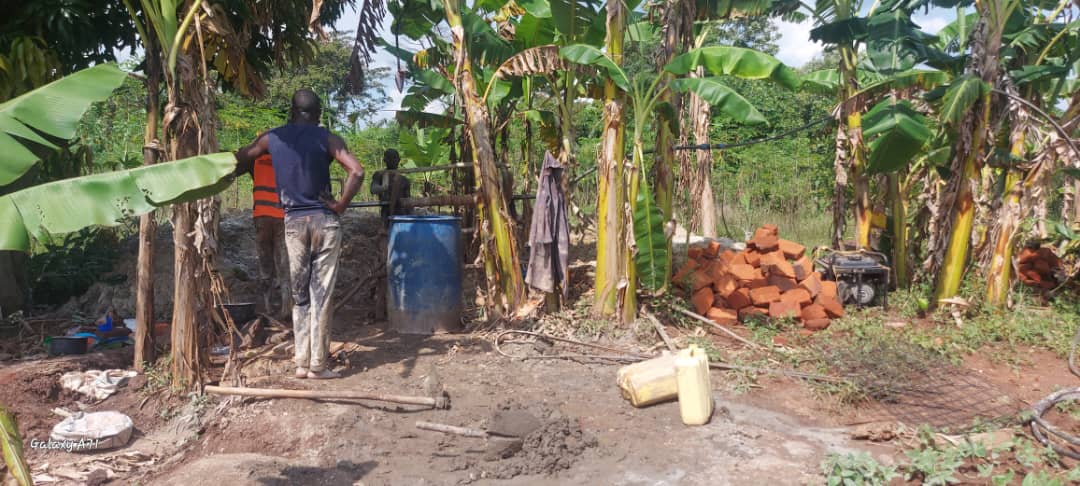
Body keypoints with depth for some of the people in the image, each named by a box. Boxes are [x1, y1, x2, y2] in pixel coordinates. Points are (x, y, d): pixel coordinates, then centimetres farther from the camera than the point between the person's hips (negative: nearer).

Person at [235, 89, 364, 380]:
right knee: (321, 293, 1)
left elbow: (239, 159, 19)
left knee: (299, 294, 12)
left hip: (293, 221, 3)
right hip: (324, 219, -3)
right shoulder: (326, 138, -3)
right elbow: (357, 172, -16)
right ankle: (317, 365, 3)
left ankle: (302, 363, 12)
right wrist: (341, 204, -8)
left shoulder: (272, 138, 7)